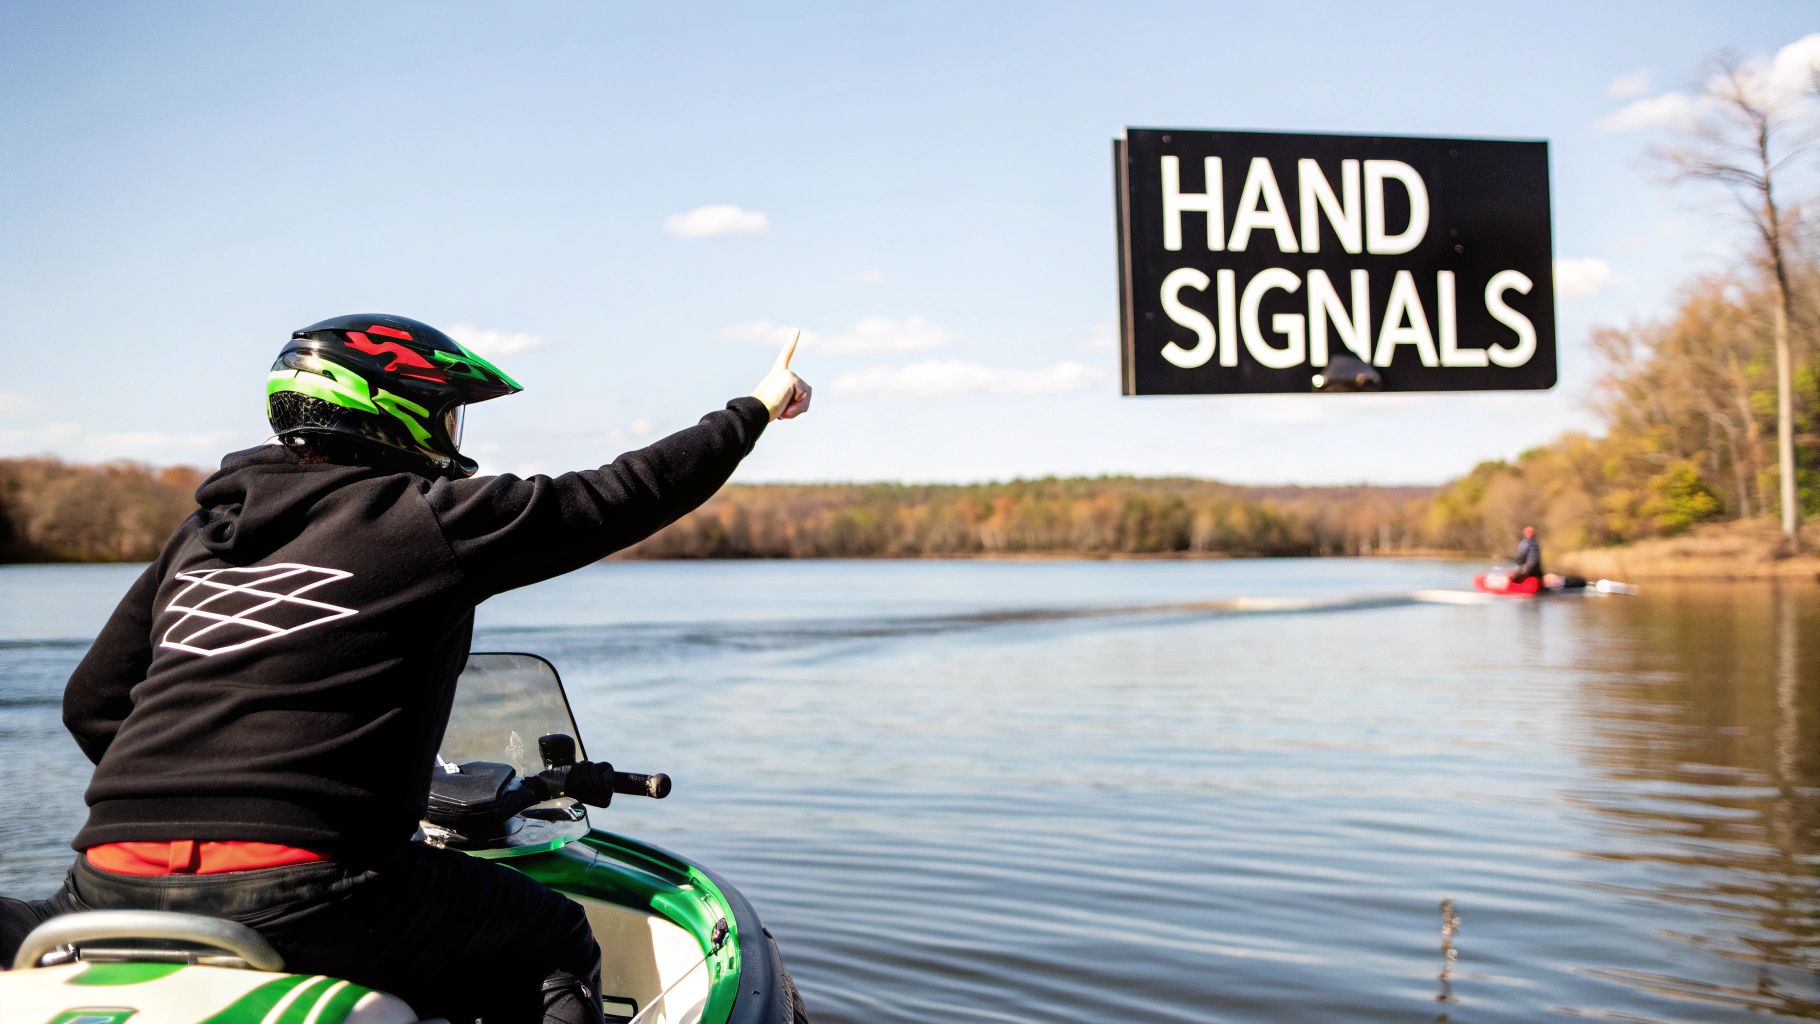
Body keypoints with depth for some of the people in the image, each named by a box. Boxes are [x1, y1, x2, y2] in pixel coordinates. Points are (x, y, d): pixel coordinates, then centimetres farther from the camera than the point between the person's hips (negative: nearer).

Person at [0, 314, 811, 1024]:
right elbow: (623, 496, 8)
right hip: (300, 896, -5)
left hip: (114, 882, 6)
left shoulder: (201, 531, 18)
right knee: (552, 945, 14)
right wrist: (755, 412, 22)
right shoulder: (430, 518, 2)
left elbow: (91, 703, 21)